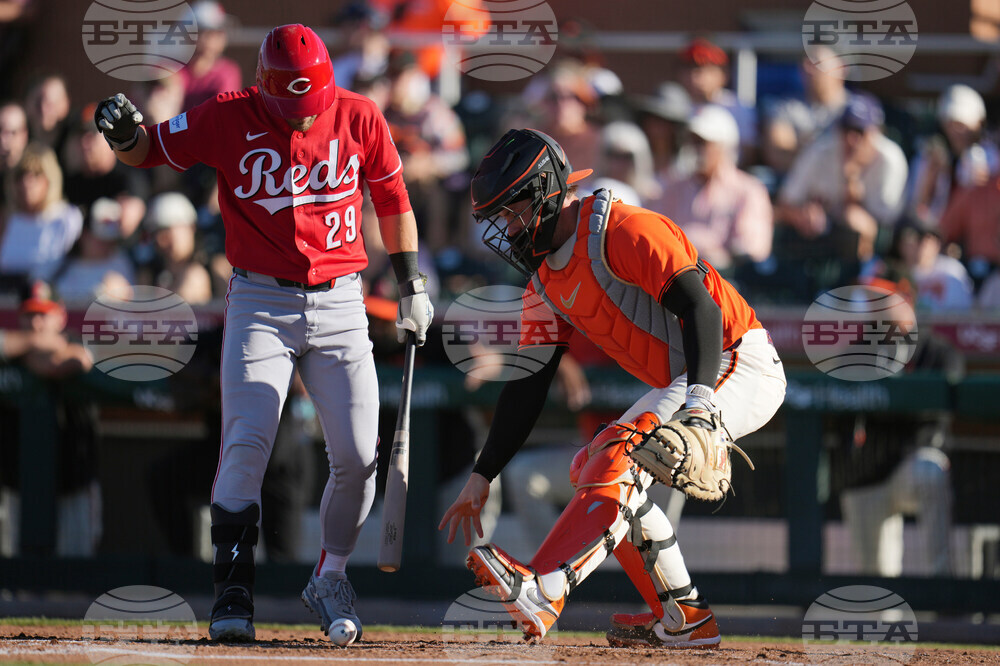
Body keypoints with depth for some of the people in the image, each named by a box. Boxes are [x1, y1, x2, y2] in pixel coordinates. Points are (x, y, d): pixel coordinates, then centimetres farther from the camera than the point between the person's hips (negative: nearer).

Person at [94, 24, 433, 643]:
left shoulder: (359, 118, -3)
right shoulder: (230, 118, -7)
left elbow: (393, 198, 10)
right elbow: (147, 151, 1)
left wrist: (412, 285, 10)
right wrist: (125, 133, -23)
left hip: (340, 305, 2)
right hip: (260, 305, -2)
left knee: (357, 456, -1)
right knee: (247, 445, -14)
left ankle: (331, 579, 20)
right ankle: (233, 592, -9)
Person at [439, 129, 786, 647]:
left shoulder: (624, 231, -18)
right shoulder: (546, 281, 11)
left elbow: (699, 307, -27)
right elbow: (527, 386, 13)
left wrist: (700, 404, -40)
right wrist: (481, 477, 8)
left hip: (738, 367, -10)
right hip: (679, 384, 10)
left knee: (622, 456, -25)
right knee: (594, 467, 13)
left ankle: (541, 592, -38)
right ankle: (682, 618, 14)